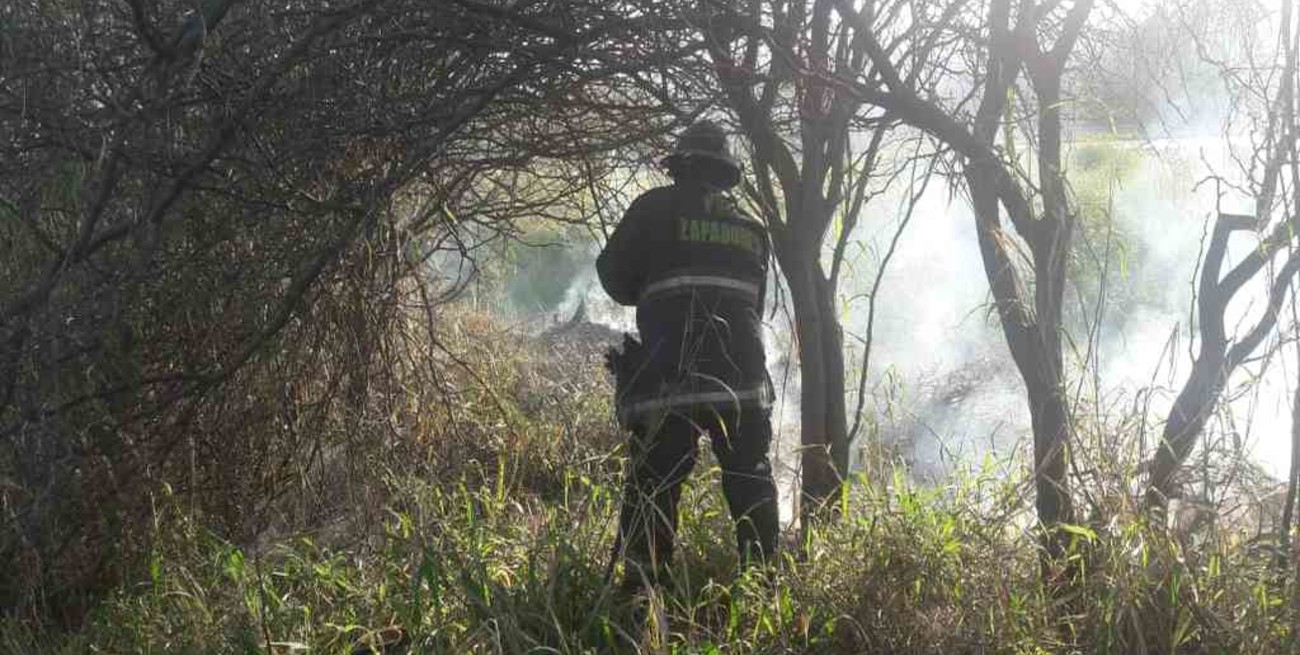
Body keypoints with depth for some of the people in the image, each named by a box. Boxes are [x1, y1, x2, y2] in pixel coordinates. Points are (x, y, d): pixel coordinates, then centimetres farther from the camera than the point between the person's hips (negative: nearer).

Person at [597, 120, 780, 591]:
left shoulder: (657, 208, 4)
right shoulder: (752, 227, 18)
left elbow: (615, 275, 6)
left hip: (671, 376, -4)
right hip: (743, 373, 4)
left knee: (654, 483, -2)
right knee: (751, 482, 13)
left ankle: (643, 589, -7)